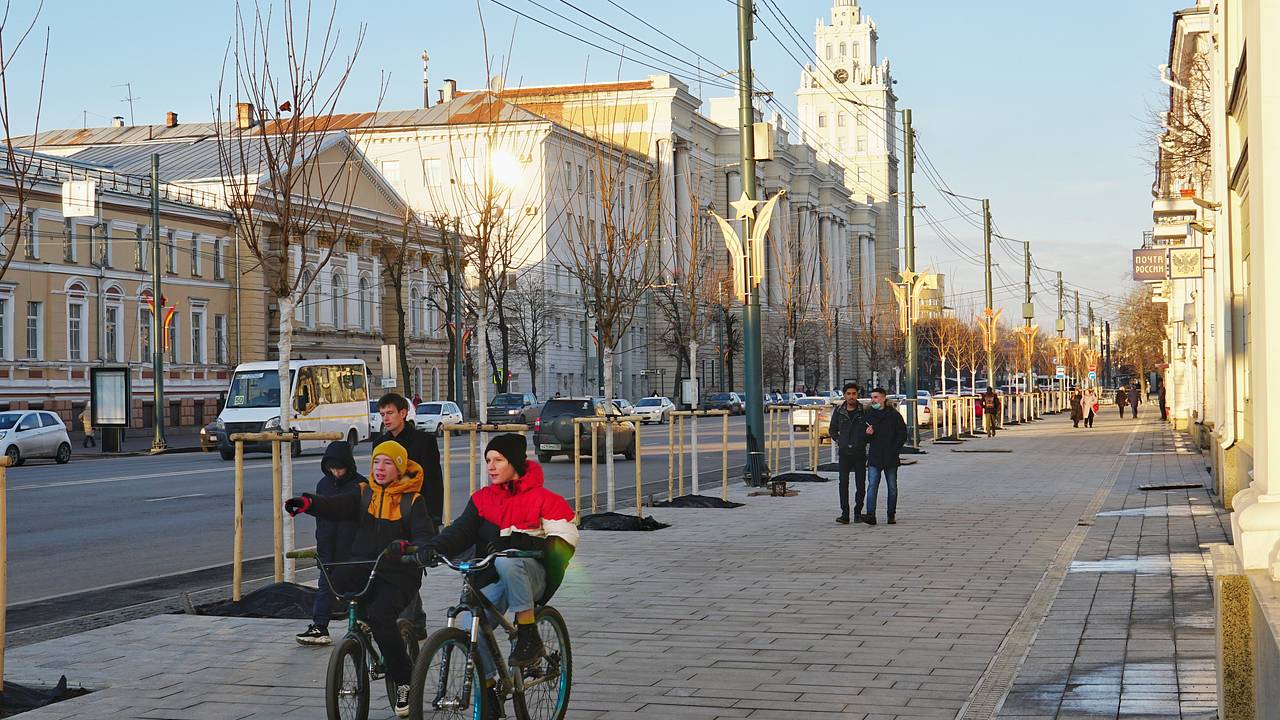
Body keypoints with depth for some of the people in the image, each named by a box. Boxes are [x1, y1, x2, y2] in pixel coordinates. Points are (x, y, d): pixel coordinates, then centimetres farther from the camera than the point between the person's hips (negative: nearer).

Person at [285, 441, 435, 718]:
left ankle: (403, 681, -8)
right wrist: (308, 503, -29)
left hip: (399, 573, -3)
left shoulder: (412, 500, 1)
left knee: (381, 617, -27)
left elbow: (426, 537, -11)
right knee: (341, 578, -31)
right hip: (364, 567, 3)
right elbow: (335, 506, -8)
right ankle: (366, 616, -1)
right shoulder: (364, 494, 10)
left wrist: (408, 546, -35)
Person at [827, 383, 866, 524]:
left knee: (861, 484, 3)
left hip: (860, 453, 0)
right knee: (843, 483, -8)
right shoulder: (839, 411, 3)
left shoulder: (864, 411, -2)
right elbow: (833, 430, 16)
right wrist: (838, 441, 5)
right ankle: (845, 514, -8)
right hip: (844, 453, 1)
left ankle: (858, 512, 15)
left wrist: (864, 442, -8)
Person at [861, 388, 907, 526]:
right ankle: (870, 515, -19)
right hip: (874, 458, 1)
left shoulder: (894, 415, 0)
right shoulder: (868, 415, 9)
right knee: (872, 486, -11)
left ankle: (892, 515, 17)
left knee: (892, 487, 7)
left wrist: (894, 450, -8)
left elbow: (902, 435, 1)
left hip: (891, 458, -1)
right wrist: (866, 434, -7)